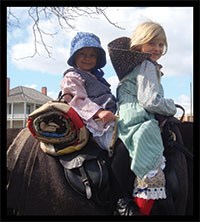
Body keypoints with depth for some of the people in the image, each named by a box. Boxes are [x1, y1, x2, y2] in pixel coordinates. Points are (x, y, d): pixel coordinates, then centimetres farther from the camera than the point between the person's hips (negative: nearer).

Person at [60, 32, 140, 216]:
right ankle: (121, 199, -27)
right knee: (123, 141, -33)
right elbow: (80, 101, -10)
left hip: (109, 120, 9)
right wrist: (99, 112, -25)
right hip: (95, 125, -9)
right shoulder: (72, 77, 7)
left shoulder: (97, 77, 33)